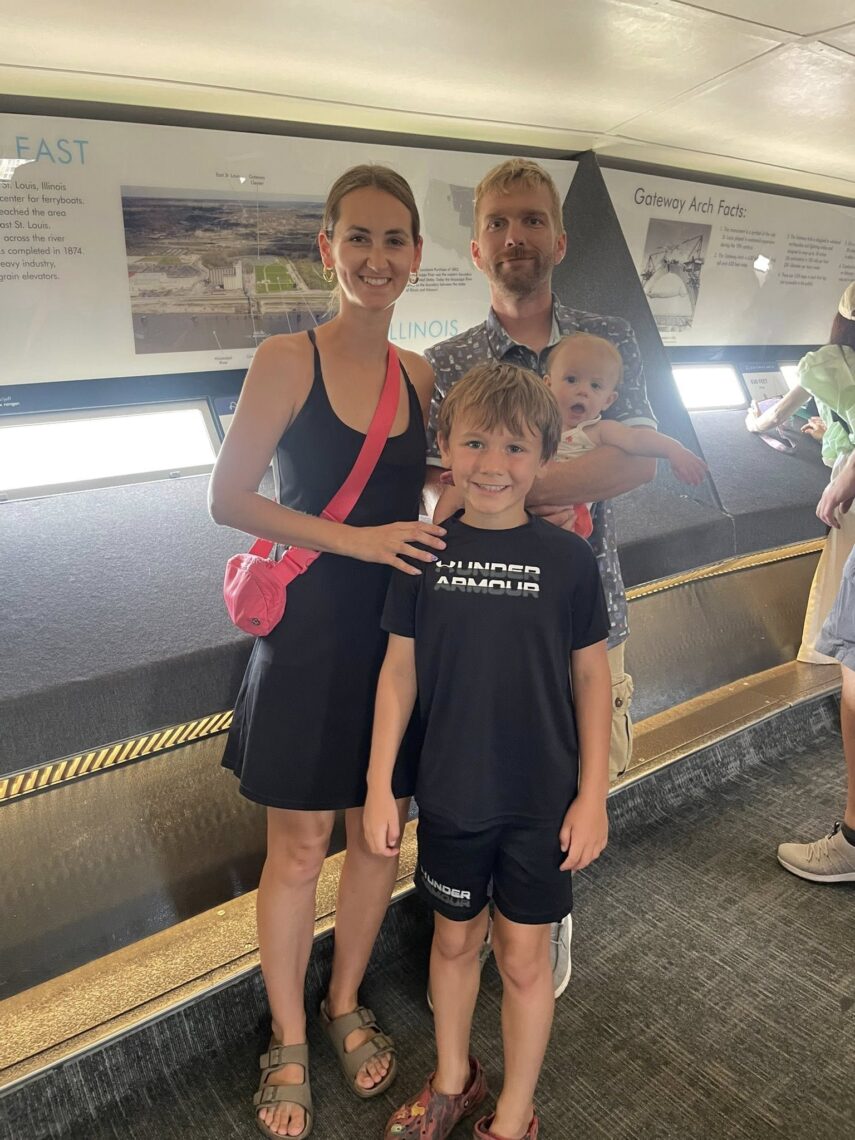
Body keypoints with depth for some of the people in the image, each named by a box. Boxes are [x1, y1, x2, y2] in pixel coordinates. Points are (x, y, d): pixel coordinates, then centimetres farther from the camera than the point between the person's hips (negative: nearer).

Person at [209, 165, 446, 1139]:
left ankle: (346, 1007, 42)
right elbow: (228, 498, -11)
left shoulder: (418, 375, 4)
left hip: (401, 632, 5)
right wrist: (355, 538, -18)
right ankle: (288, 1042, 35)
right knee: (298, 847, 9)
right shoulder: (286, 362, -9)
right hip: (312, 634, -4)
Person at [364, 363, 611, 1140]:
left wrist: (593, 795, -5)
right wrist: (379, 785, -2)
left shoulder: (568, 558, -12)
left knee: (524, 960, 14)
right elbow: (401, 669, -2)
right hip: (449, 793, 2)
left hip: (542, 801, -1)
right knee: (454, 939, 21)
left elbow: (591, 676, -4)